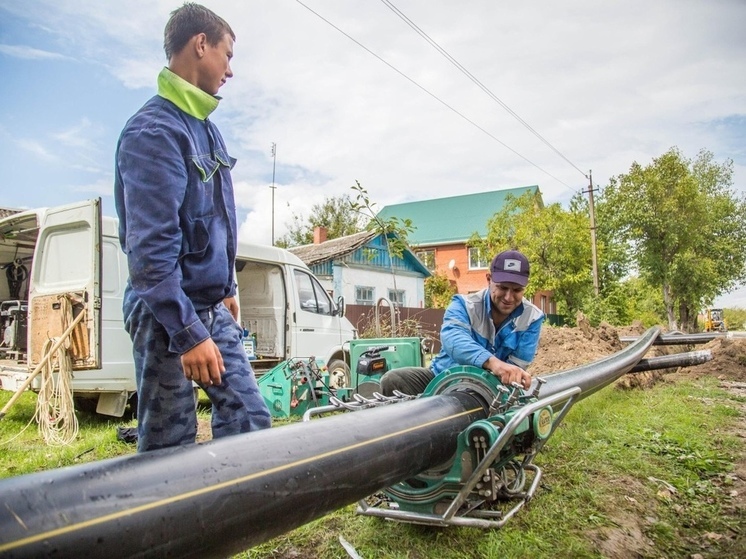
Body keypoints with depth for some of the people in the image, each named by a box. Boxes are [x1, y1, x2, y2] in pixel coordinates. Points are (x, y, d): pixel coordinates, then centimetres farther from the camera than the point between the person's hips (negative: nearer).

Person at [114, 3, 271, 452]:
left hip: (213, 310, 8)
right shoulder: (154, 130, -17)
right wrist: (187, 333, -24)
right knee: (169, 446, 5)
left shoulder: (205, 128, 11)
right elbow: (151, 246, -23)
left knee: (251, 421, 9)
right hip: (168, 314, -8)